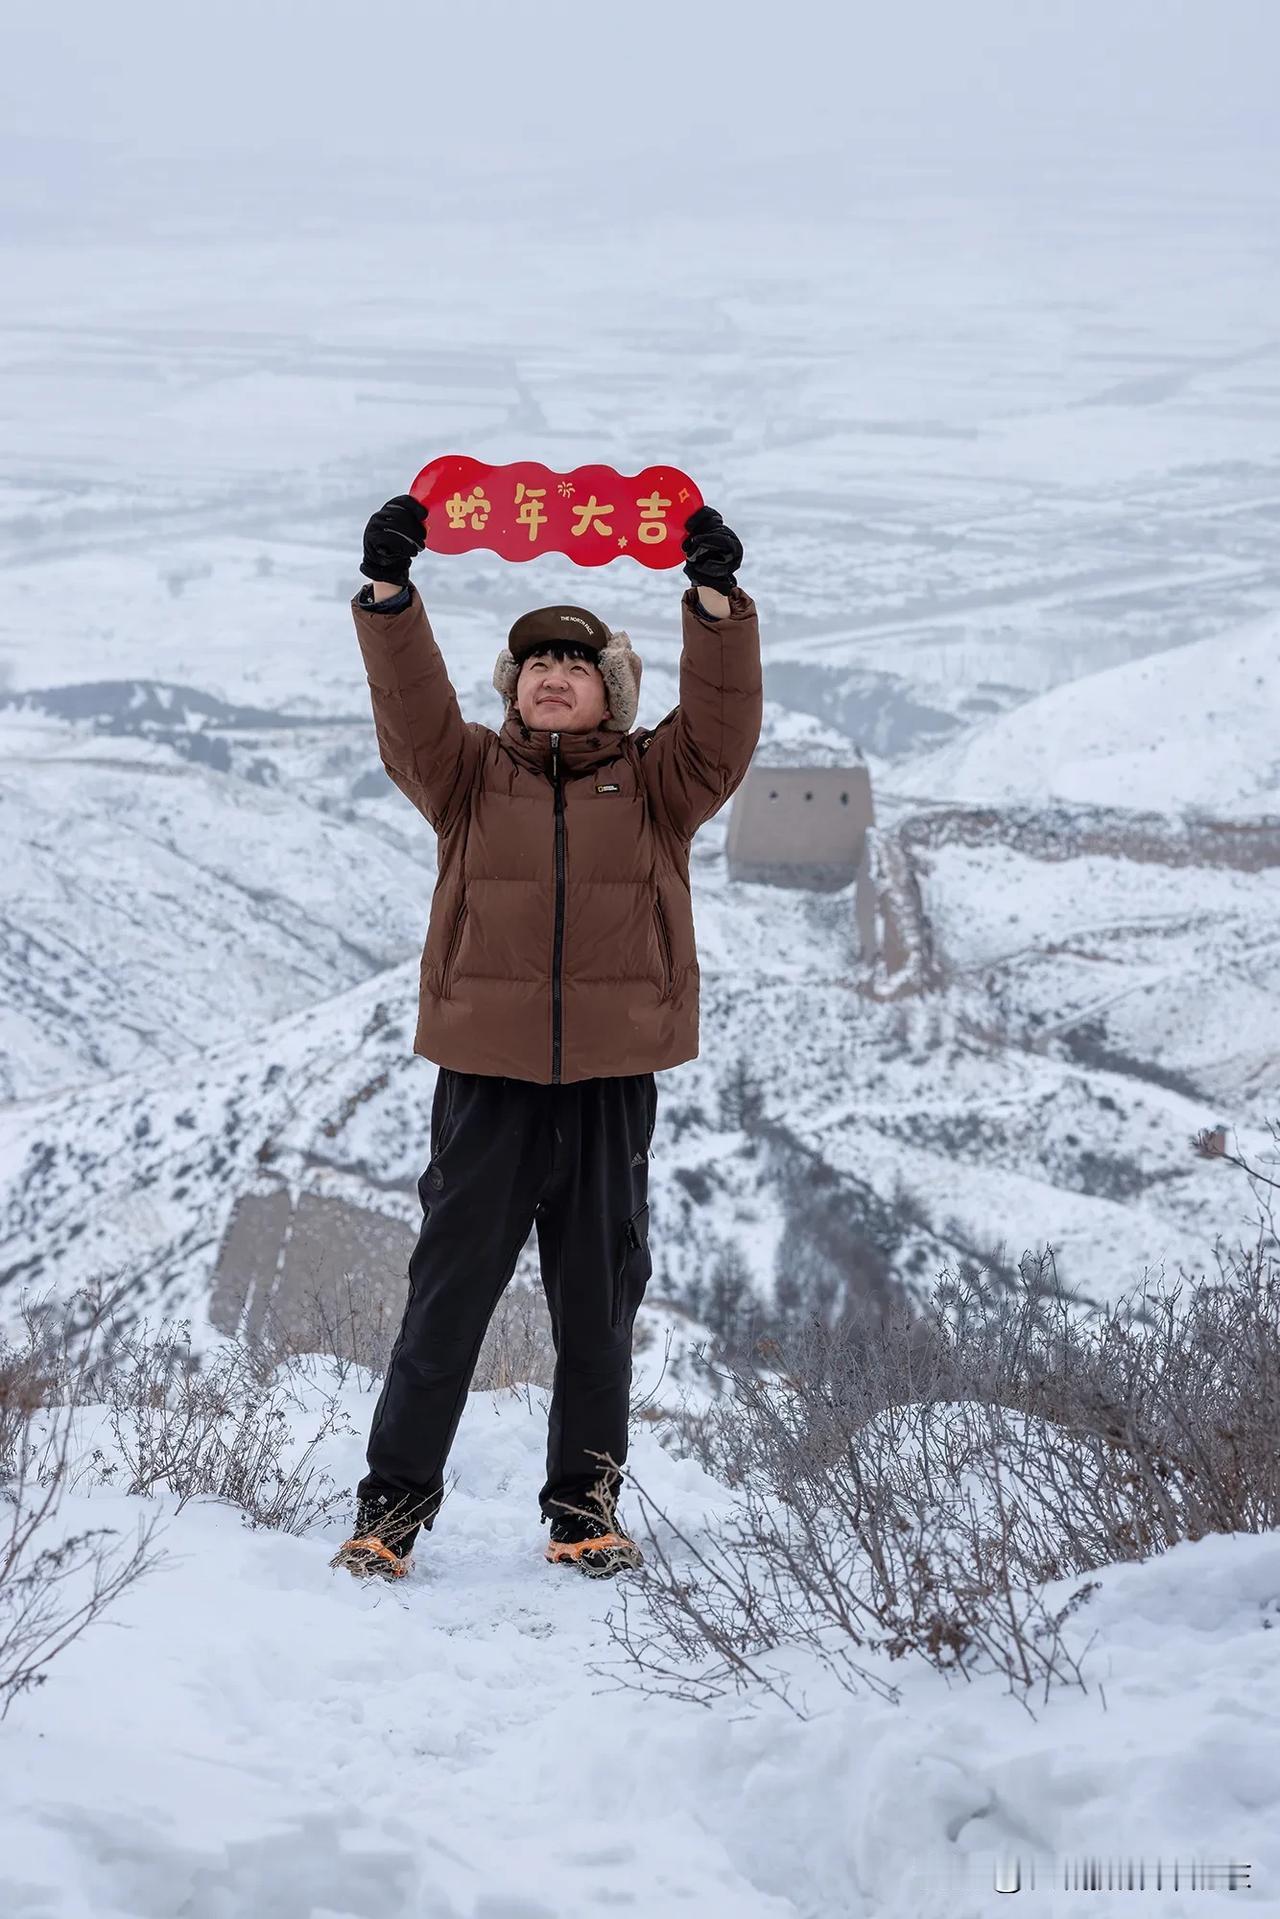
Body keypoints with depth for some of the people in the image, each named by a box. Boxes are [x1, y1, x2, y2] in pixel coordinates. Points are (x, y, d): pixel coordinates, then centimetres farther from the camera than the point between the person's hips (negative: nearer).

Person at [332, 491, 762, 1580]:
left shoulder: (655, 783, 9)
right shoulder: (472, 775, 9)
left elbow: (723, 730, -7)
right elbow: (412, 715, -7)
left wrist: (717, 602, -20)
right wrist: (389, 592, -21)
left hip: (611, 1082, 1)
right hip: (487, 1080, -1)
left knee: (599, 1304, 8)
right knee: (448, 1294, 1)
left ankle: (586, 1504, 19)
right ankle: (396, 1501, 8)